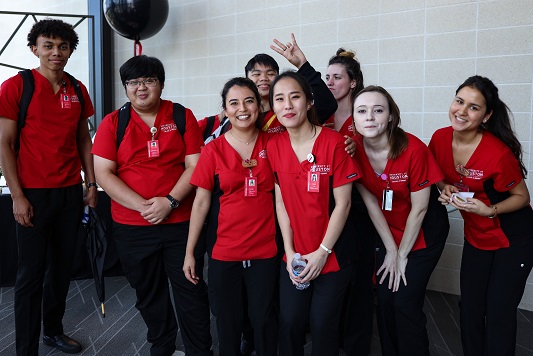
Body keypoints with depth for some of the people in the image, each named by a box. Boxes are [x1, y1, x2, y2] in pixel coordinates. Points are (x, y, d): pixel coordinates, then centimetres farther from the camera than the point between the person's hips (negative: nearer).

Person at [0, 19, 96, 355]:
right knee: (32, 273, 3)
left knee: (63, 267, 13)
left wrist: (91, 185, 9)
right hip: (34, 194, -4)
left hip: (71, 192, 5)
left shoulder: (77, 90, 9)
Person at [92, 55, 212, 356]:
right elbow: (103, 173, -5)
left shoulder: (183, 117, 1)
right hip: (131, 227, 2)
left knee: (191, 291, 6)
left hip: (181, 222, -1)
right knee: (148, 293, 17)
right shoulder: (113, 123, 2)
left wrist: (170, 201, -17)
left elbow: (195, 165, -4)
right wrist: (142, 206, -15)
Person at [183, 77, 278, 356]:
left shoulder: (272, 144, 0)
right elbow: (201, 202, 0)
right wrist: (189, 252, 0)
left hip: (266, 250, 1)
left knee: (263, 319, 11)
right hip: (224, 251, 0)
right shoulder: (213, 150, -3)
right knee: (227, 321, 13)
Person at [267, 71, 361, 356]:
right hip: (294, 254, 3)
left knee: (323, 325, 5)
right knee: (289, 322, 7)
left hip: (332, 254, -3)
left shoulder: (334, 142, -13)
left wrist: (323, 252, -12)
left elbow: (342, 203, -11)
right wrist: (290, 251, -5)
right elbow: (280, 202, 0)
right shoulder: (273, 146, -2)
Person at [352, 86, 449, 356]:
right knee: (384, 300, 5)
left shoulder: (413, 149, -25)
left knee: (405, 303, -5)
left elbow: (419, 208, -17)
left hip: (422, 233, -3)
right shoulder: (354, 149, -14)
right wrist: (390, 250, -4)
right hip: (387, 232, 3)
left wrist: (402, 255, -9)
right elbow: (371, 204, -7)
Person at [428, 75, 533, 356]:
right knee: (470, 310, 12)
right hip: (476, 237, 5)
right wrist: (445, 188, -14)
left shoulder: (498, 153, -27)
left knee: (499, 313, 4)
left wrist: (489, 210, -28)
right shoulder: (440, 139, -12)